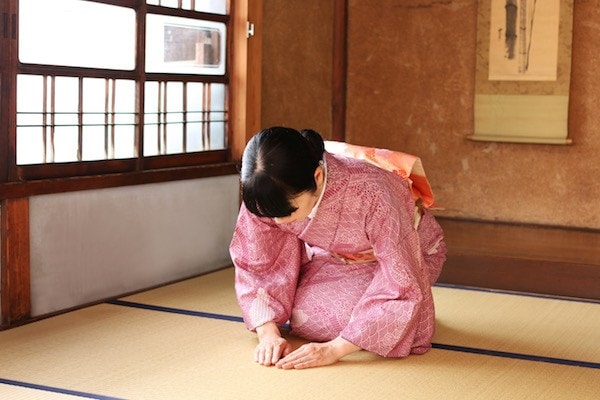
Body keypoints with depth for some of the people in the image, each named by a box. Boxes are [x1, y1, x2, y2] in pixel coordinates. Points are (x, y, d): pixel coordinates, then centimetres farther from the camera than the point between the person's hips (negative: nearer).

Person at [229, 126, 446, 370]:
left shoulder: (369, 193, -42)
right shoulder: (268, 194, -29)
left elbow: (402, 287, -36)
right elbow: (255, 266, -15)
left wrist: (334, 349, -40)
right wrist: (268, 334, -31)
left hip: (406, 254, -4)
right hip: (332, 255, 4)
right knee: (302, 314, -22)